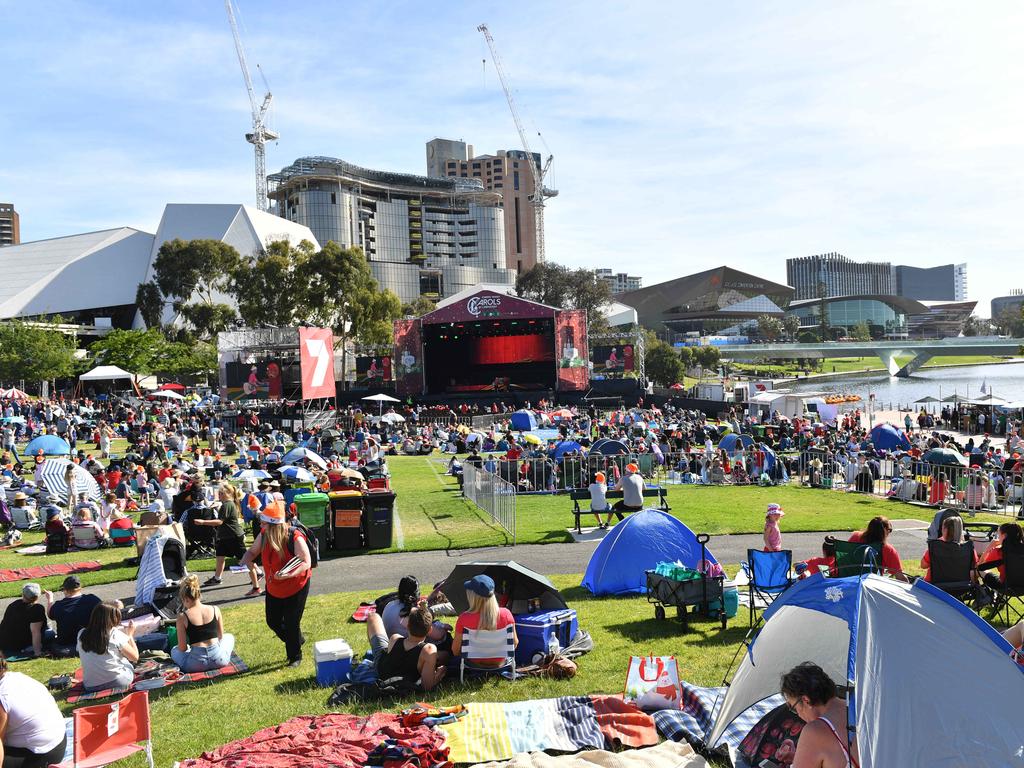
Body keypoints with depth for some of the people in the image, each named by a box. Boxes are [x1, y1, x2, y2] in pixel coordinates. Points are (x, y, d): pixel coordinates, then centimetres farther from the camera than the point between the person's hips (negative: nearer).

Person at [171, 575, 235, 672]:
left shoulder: (182, 617, -8)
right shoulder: (215, 610, -1)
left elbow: (182, 648, -4)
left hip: (197, 664, -1)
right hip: (219, 660, 2)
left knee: (174, 650, 32)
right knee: (229, 637, 36)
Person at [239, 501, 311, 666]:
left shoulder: (295, 538, -28)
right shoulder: (264, 535, -10)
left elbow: (306, 562, -25)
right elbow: (253, 551, 6)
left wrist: (289, 574, -40)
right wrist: (243, 563, -16)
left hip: (296, 587, -6)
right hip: (273, 589, 6)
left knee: (291, 623, 3)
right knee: (273, 621, 14)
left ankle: (295, 657, 26)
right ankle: (297, 640, 42)